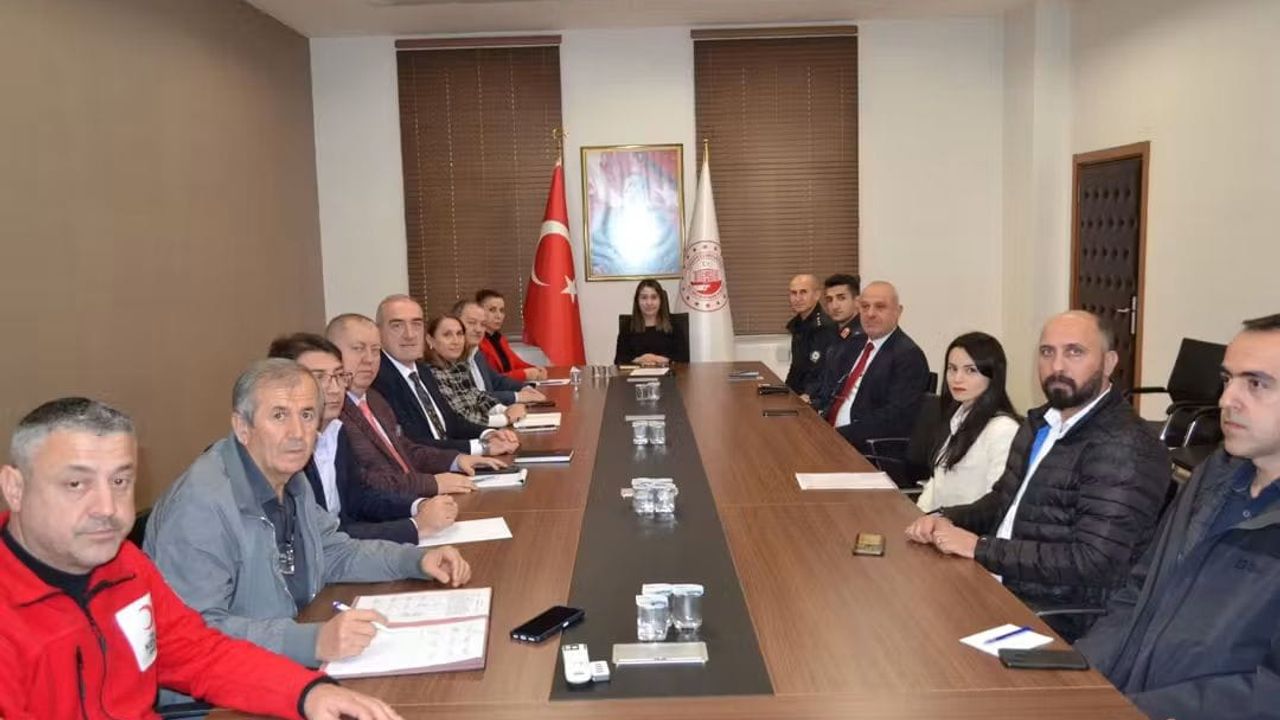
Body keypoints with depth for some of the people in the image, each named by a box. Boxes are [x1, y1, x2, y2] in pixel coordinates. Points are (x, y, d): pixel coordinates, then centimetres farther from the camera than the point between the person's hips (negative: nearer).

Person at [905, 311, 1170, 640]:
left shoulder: (1125, 448, -17)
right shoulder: (1040, 423, 11)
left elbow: (1091, 562, -24)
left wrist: (979, 548, -21)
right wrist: (947, 519, 2)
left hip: (1061, 619, -8)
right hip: (998, 584, 8)